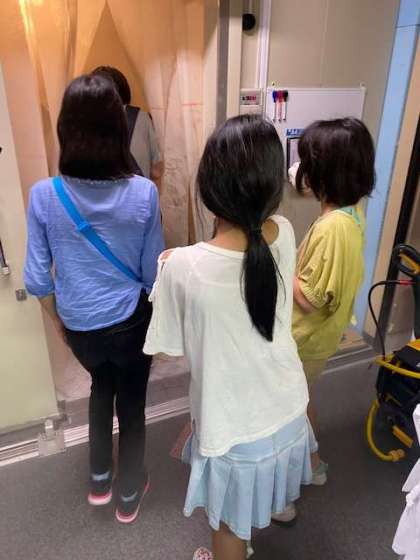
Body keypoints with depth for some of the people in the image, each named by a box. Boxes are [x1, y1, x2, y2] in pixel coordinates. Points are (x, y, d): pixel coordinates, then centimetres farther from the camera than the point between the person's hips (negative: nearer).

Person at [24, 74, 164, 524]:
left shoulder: (43, 195, -15)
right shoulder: (144, 193, -17)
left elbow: (37, 279, -9)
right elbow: (153, 272, -9)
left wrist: (58, 322, 9)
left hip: (80, 327, 2)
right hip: (131, 323, -1)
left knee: (102, 386, 31)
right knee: (131, 402, 21)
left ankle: (99, 479, 46)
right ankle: (129, 494, 43)